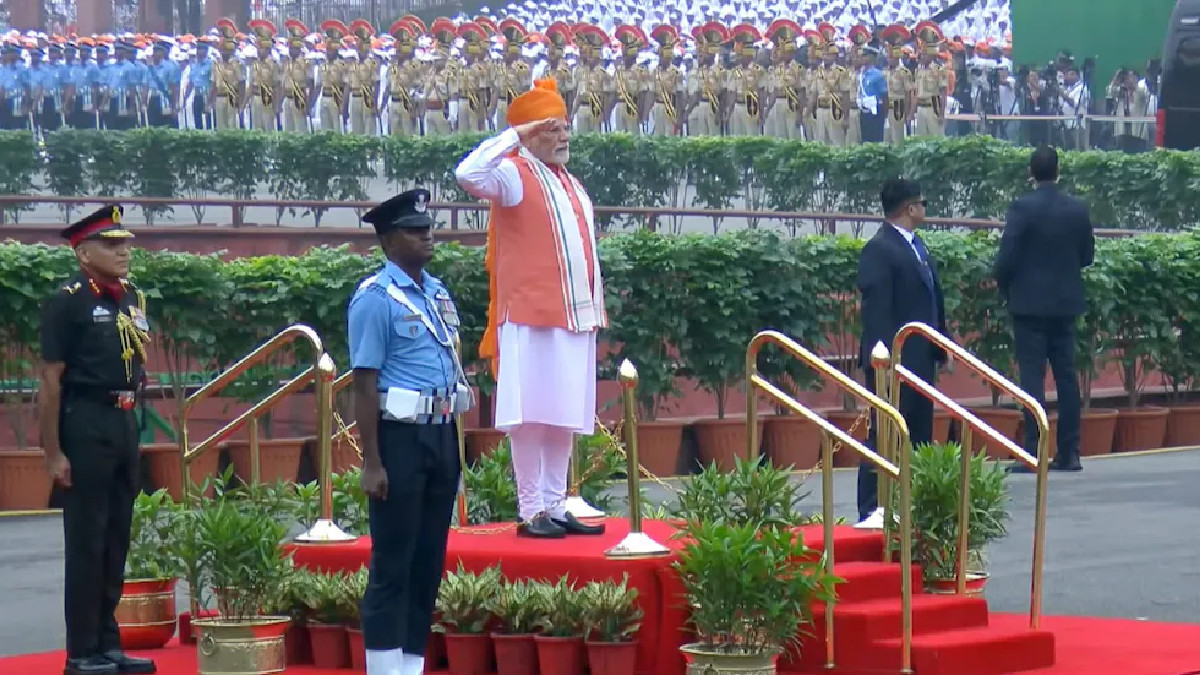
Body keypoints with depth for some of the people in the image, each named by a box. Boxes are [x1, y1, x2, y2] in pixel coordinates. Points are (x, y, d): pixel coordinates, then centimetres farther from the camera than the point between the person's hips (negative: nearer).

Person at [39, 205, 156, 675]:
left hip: (124, 425, 8)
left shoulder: (132, 299, 12)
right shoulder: (68, 302, -10)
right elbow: (51, 381, -13)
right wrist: (53, 454, -16)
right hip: (85, 426, -8)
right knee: (86, 542, -4)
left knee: (116, 539, 12)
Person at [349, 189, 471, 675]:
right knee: (393, 563, -4)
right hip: (400, 436, -8)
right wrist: (372, 464, -18)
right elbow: (365, 384, -13)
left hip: (442, 435, 8)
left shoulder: (438, 292, 13)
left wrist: (454, 445, 17)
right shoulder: (376, 299, -10)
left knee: (430, 559, 11)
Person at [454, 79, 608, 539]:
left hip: (575, 317, 8)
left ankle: (555, 507, 13)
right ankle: (532, 512, -5)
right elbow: (469, 174, -26)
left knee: (564, 419, 9)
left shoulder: (569, 184, 20)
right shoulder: (515, 175, -5)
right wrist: (513, 136, -20)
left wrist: (594, 308, 19)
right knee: (532, 417, -7)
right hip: (532, 318, -8)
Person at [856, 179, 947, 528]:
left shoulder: (917, 247, 17)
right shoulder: (879, 250, -12)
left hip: (920, 358, 9)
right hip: (894, 359, -9)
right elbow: (876, 309, -18)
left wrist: (939, 347, 17)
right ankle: (871, 509, -7)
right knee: (884, 434, -8)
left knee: (919, 435, 12)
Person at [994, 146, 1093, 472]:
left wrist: (1004, 289, 4)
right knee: (1066, 376, 10)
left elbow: (1006, 257, -13)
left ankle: (1033, 452, -8)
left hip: (1030, 302, -4)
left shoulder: (1022, 208, -13)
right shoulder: (1078, 209, 1)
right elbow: (1086, 256, 8)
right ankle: (1069, 452, 11)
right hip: (1066, 302, 4)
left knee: (1032, 376, -4)